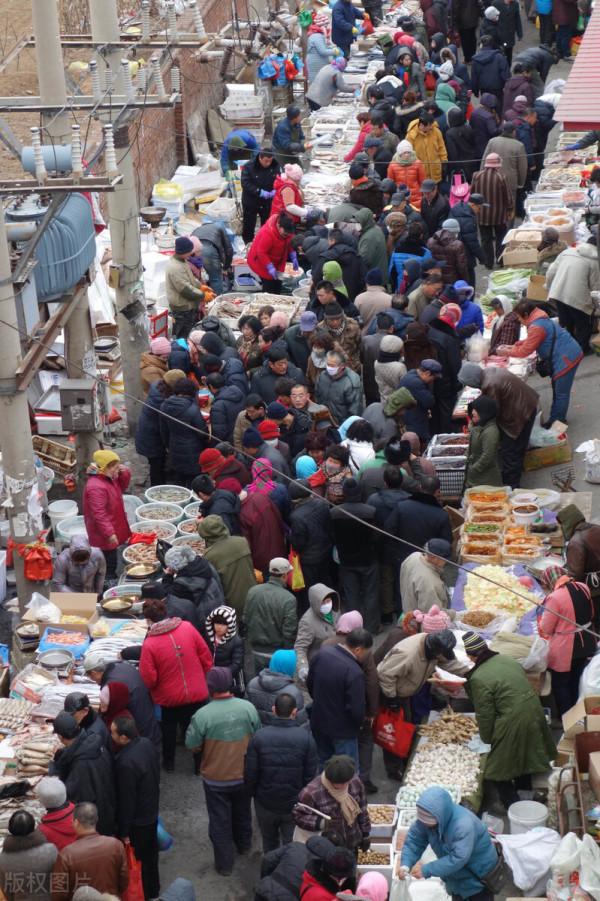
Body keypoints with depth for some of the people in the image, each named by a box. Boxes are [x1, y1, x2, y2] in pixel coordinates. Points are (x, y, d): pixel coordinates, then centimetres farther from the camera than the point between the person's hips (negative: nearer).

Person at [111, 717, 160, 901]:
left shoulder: (126, 763, -36)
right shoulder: (147, 744, -10)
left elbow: (126, 800, -27)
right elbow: (157, 774, 6)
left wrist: (124, 831, -15)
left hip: (136, 820, -8)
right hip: (151, 811, 8)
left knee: (136, 859, 14)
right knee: (150, 853, 26)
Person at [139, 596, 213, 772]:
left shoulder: (149, 644, -23)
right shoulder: (187, 628, -15)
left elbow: (148, 679, -19)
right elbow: (206, 658, -6)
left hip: (168, 698, -2)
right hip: (196, 694, 2)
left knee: (168, 729, 25)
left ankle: (169, 762, 39)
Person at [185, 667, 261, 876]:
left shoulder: (202, 715, -27)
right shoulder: (247, 708, -17)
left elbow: (192, 746, -15)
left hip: (216, 779, -3)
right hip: (244, 775, 3)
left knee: (220, 821, 14)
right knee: (242, 812, 28)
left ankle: (224, 864, 23)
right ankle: (243, 845, 50)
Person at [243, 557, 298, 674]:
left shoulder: (253, 591, -3)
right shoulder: (288, 599, -19)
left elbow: (245, 620, 5)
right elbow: (289, 633, -17)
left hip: (257, 651, 5)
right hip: (278, 654, -5)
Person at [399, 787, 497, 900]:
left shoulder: (464, 825, -39)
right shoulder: (426, 818, -18)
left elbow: (458, 858, -42)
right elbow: (413, 840, -12)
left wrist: (427, 870, -41)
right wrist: (405, 865, -28)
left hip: (480, 876, -6)